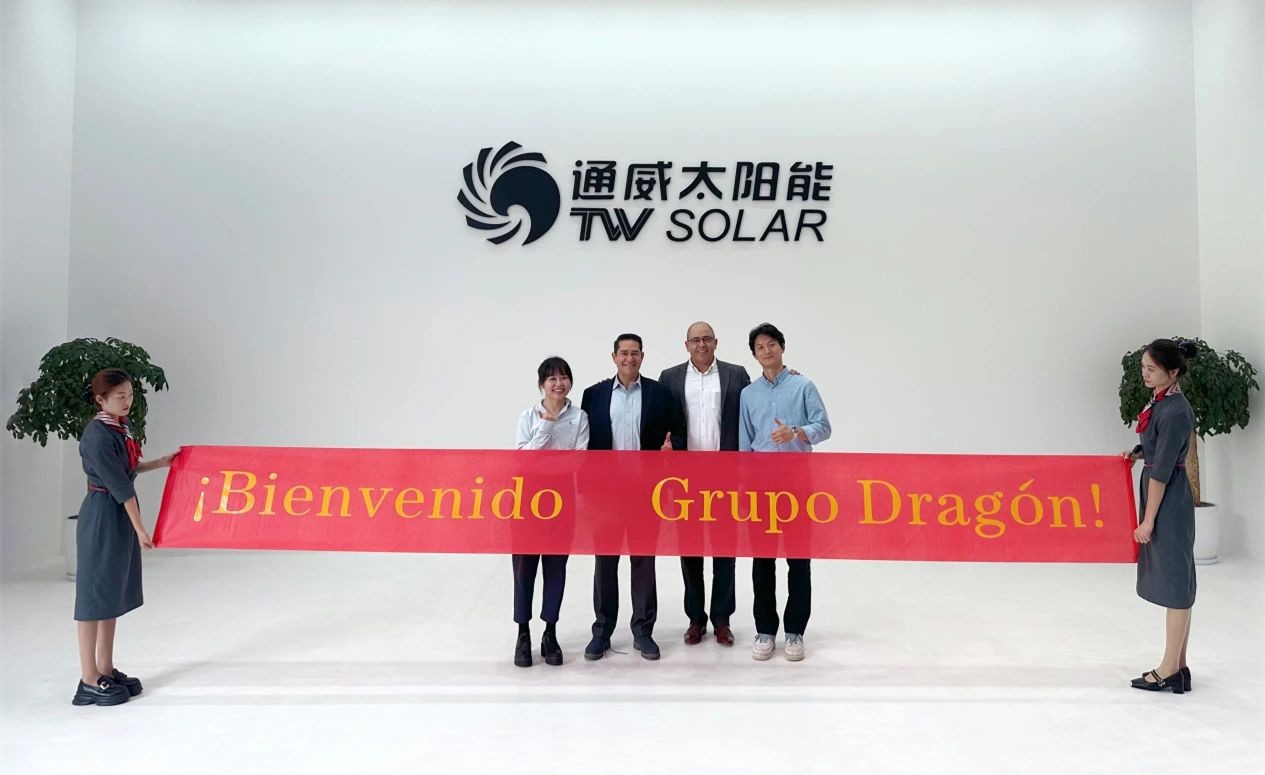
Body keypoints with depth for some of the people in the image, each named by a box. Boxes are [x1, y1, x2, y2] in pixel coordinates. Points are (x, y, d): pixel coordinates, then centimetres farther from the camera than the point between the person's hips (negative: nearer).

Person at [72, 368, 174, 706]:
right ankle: (89, 681, 8)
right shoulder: (98, 434, -19)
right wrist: (140, 528, -18)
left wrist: (161, 463, 23)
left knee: (113, 593, 14)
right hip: (102, 516, -9)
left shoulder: (121, 426, 8)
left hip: (121, 515, 9)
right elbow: (118, 484, -20)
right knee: (95, 593, -1)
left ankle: (106, 670, 24)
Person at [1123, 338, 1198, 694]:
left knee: (1174, 582, -1)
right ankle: (1178, 667, 22)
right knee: (1173, 582, 13)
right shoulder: (1160, 402, 8)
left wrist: (1148, 520, -17)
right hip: (1165, 500, 10)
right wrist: (1137, 452, 8)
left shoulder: (1175, 412, -19)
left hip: (1169, 503, -10)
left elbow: (1162, 470, -19)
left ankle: (1169, 670, 10)